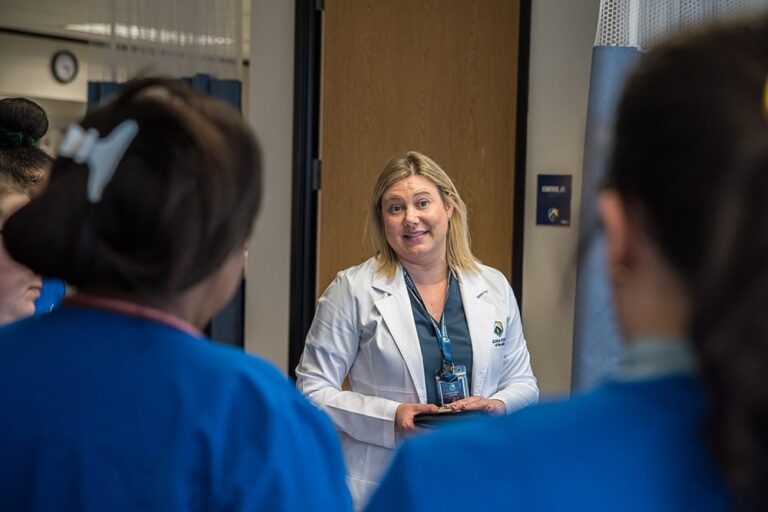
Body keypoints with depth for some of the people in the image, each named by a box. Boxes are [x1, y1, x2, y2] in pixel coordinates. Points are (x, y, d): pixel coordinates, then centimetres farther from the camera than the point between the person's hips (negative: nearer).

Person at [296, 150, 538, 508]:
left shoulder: (493, 287, 7)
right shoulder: (353, 290, -3)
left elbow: (523, 384, 14)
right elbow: (313, 390, -6)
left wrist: (497, 406, -8)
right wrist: (391, 417, -18)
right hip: (380, 485, -3)